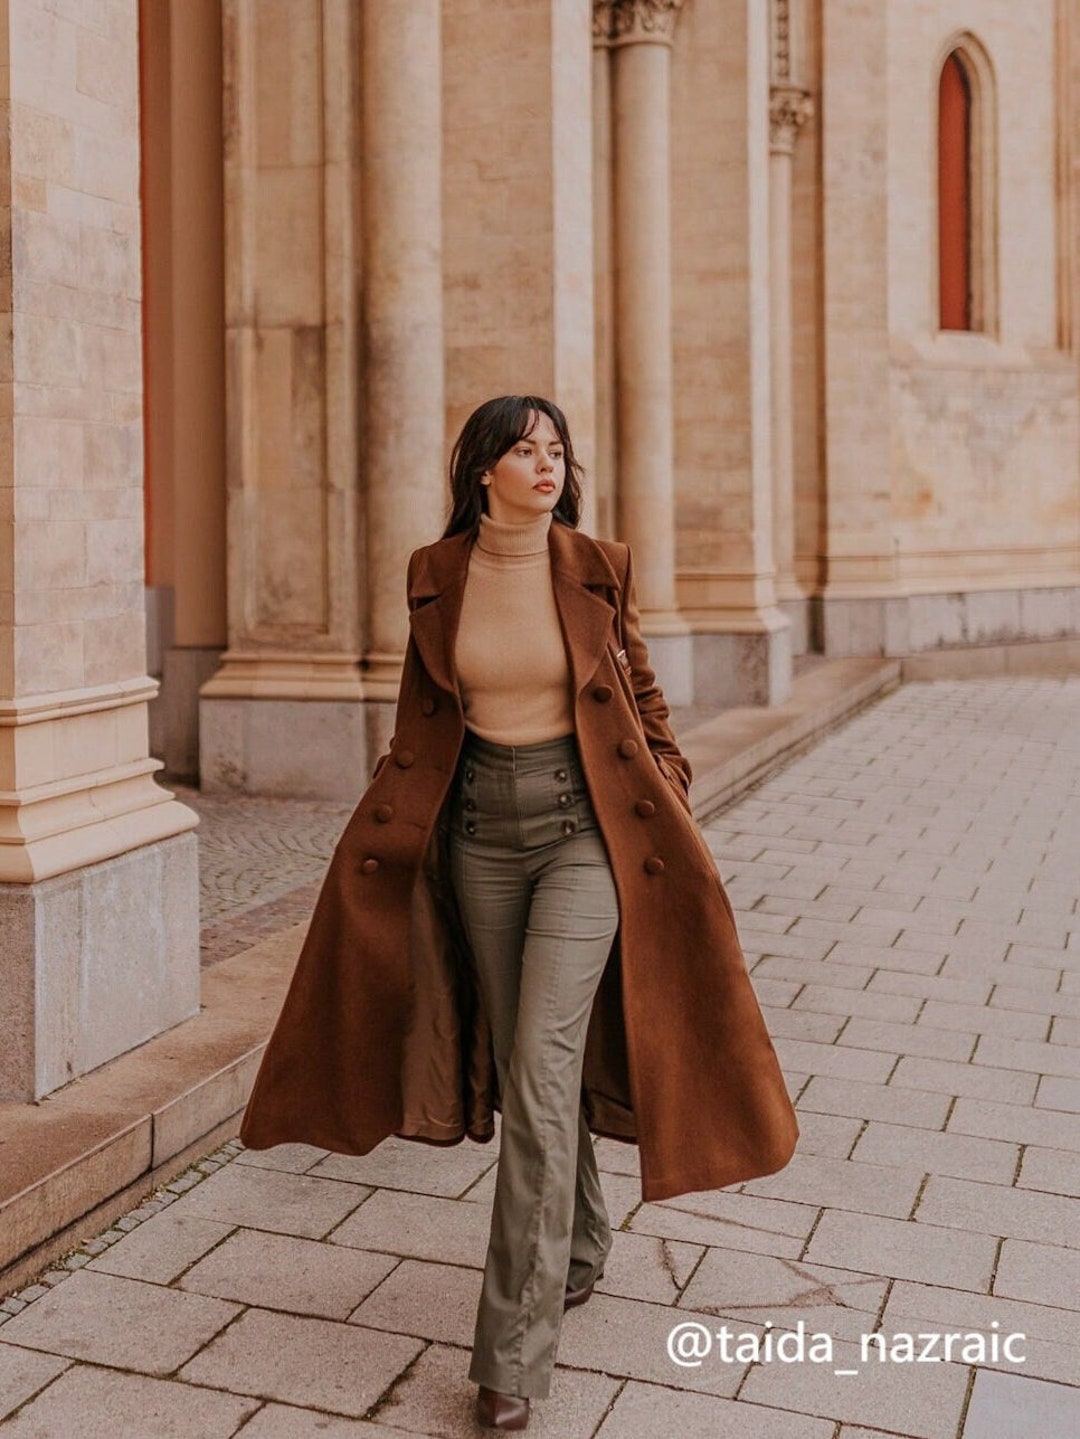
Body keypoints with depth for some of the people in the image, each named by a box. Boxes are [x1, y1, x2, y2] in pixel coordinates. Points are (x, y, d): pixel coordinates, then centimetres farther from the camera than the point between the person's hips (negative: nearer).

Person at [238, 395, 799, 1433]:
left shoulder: (596, 569, -4)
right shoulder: (434, 576, 1)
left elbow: (641, 690, 8)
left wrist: (668, 795, 4)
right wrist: (384, 819, 11)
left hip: (584, 823, -3)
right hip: (479, 828, 3)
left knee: (542, 1064, -12)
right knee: (518, 1064, 12)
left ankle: (515, 1347, -4)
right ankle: (580, 1248, 38)